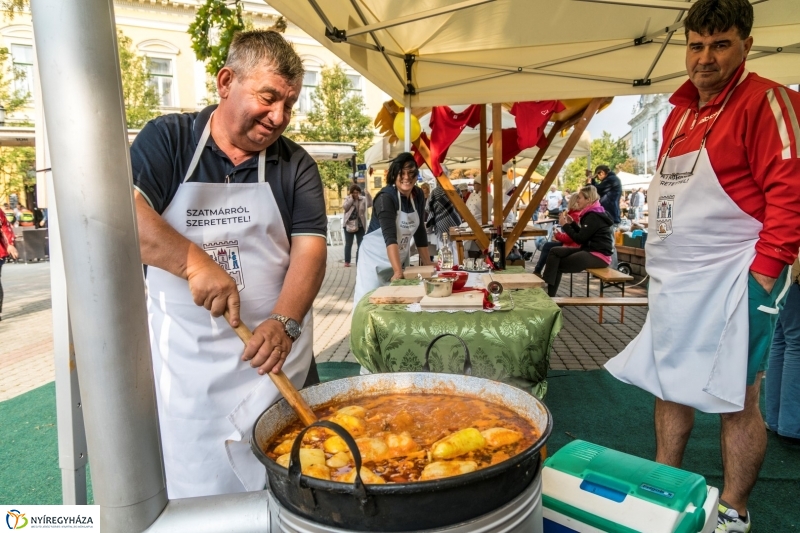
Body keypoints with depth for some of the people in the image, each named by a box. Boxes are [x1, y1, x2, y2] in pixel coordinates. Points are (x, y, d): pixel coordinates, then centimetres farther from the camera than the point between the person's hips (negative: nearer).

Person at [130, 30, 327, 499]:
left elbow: (310, 248, -6)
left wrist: (284, 323, -22)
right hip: (186, 362, 0)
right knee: (195, 495, 12)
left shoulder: (296, 165, 3)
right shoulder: (168, 139, 0)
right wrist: (195, 262, -25)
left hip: (277, 356, 1)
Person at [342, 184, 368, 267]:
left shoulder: (363, 200, 2)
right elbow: (344, 207, -12)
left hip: (360, 225, 0)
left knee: (360, 244, 3)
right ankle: (347, 261, 14)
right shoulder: (347, 199, 4)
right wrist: (351, 199, -12)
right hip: (349, 225, 0)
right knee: (348, 244, 7)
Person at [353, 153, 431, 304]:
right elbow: (389, 236, -33)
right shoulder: (386, 197, -22)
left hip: (400, 257, 6)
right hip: (376, 257, -6)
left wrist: (428, 263, 5)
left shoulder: (418, 195, -2)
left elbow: (419, 230, 6)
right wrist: (397, 271, -41)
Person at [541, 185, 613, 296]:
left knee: (559, 264, -10)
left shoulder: (593, 216, -16)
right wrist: (572, 223, 7)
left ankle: (550, 295, 3)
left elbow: (579, 239, -18)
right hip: (590, 250, 10)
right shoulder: (592, 213, 15)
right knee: (555, 251, -6)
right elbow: (583, 234, 17)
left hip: (598, 255, -10)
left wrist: (565, 225, -10)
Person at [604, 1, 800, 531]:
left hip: (731, 282, -8)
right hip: (673, 281, 8)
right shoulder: (680, 113, 15)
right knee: (671, 385, 16)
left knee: (737, 399, 5)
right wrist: (660, 260, 13)